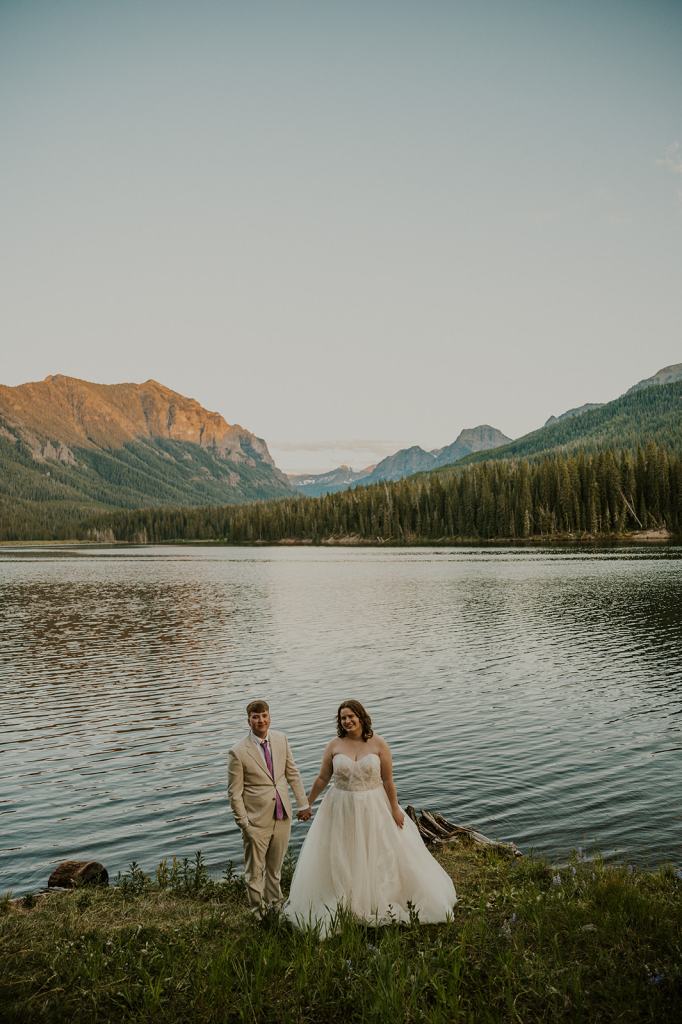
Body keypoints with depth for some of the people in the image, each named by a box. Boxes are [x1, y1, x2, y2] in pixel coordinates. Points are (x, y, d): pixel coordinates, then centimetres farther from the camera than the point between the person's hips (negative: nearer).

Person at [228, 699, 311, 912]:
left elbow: (293, 774, 6)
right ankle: (259, 913, 28)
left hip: (282, 815, 4)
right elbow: (234, 792, -11)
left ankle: (274, 905, 40)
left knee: (275, 867, 21)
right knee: (255, 871, 9)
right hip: (257, 820, -4)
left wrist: (303, 804, 6)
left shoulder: (281, 739, -3)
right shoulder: (239, 752, -17)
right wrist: (243, 823, -11)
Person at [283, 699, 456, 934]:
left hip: (374, 808, -1)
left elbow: (388, 780, -4)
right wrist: (307, 803, 8)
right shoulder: (334, 745, -7)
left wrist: (395, 809, -1)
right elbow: (322, 778, 3)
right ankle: (343, 904, 30)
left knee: (383, 855, 11)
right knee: (341, 859, 11)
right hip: (342, 809, 1)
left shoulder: (378, 744, -10)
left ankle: (383, 904, 31)